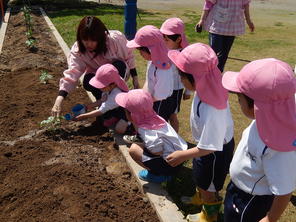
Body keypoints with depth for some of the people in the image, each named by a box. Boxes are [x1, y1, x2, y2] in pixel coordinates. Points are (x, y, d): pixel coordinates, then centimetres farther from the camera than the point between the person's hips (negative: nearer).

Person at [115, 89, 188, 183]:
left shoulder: (147, 131, -26)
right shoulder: (151, 117, -3)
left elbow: (157, 152, -23)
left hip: (171, 165, -9)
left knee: (133, 149, -14)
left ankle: (158, 175, 3)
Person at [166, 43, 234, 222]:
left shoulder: (209, 112, -43)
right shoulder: (210, 85, -18)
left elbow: (209, 147, -32)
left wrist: (183, 155, -21)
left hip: (215, 152, -8)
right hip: (220, 142, 8)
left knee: (208, 187, 20)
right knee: (200, 178, 34)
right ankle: (200, 197, 64)